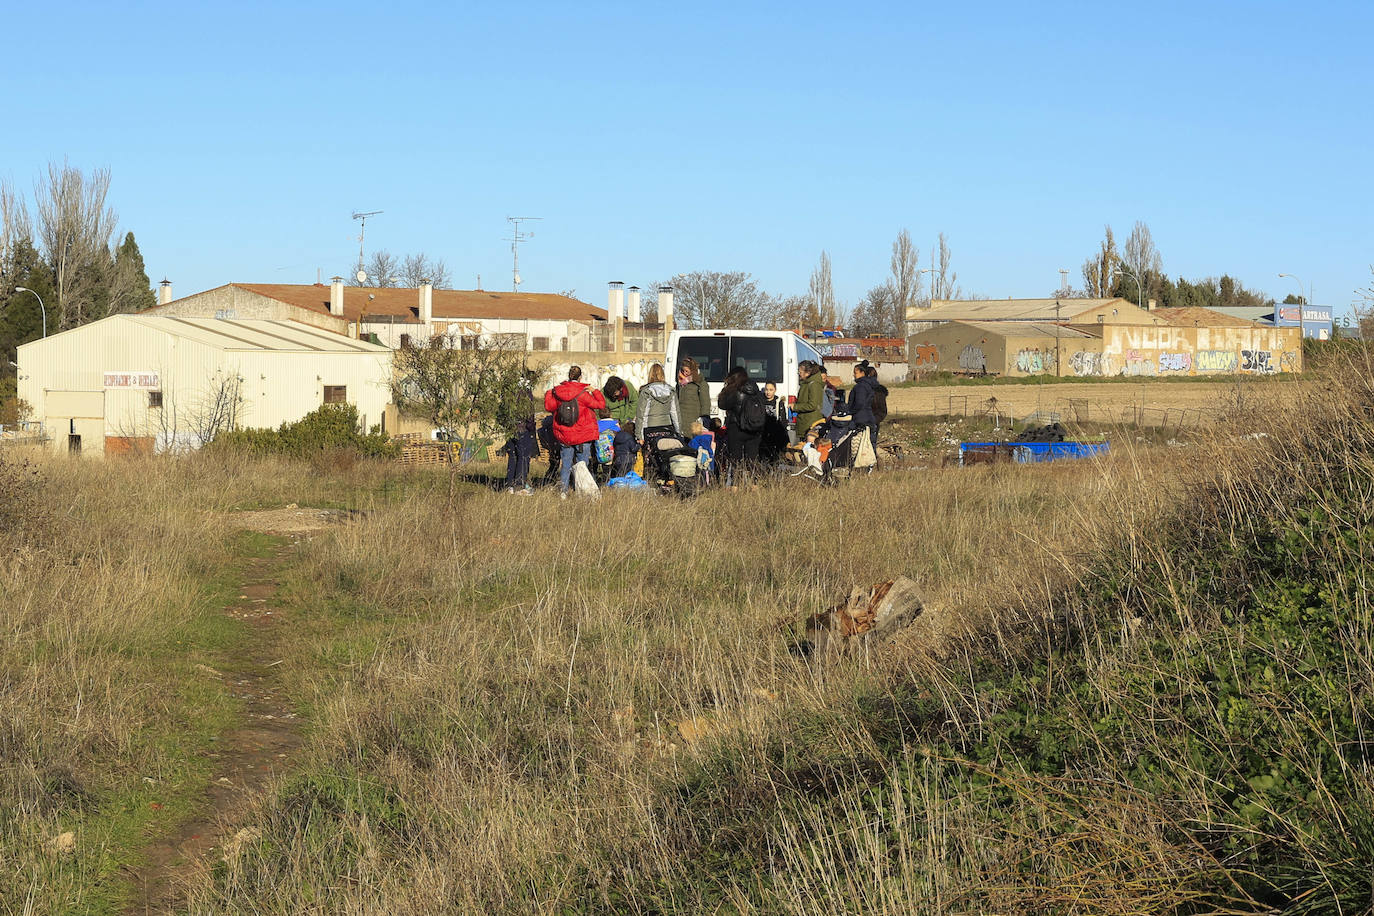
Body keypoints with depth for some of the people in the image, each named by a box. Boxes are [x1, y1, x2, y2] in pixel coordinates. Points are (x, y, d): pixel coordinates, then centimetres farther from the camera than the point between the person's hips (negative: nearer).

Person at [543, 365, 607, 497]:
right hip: (583, 436, -4)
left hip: (563, 435, 4)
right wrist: (595, 391, 5)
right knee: (583, 463, 4)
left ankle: (563, 491, 8)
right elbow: (601, 404, -8)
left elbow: (549, 407, 12)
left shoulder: (557, 392, -1)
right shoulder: (583, 393, -13)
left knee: (565, 463, 12)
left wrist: (548, 394, 27)